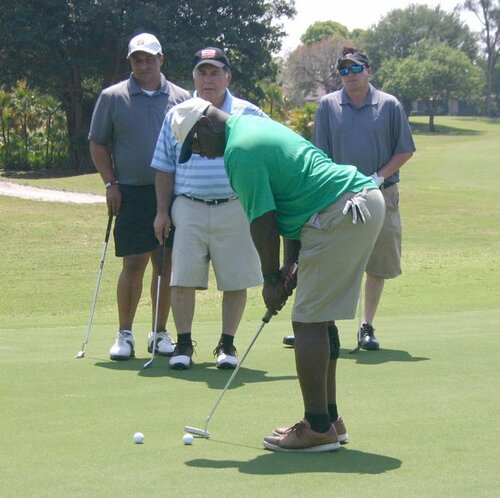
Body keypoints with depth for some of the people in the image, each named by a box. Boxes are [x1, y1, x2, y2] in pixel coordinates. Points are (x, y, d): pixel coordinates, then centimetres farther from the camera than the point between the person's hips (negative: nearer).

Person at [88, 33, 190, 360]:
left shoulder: (182, 99, 7)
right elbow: (98, 144, 7)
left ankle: (160, 332, 15)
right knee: (134, 265, -5)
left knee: (166, 265, 5)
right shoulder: (112, 97, 3)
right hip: (131, 194, -2)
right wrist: (110, 183, -3)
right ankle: (125, 334, 5)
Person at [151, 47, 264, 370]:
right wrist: (162, 210, 7)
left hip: (235, 208, -1)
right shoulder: (177, 116, 10)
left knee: (236, 280, 2)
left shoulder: (249, 114, 6)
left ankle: (227, 344, 14)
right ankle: (184, 344, 9)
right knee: (183, 279, -2)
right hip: (189, 209, 1)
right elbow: (165, 168, 13)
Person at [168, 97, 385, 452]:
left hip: (341, 215, -11)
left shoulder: (239, 150, -11)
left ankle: (318, 428, -4)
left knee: (309, 322, -6)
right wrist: (290, 265, 17)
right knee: (319, 319, 15)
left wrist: (272, 279, 1)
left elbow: (263, 223, -11)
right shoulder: (253, 126, 20)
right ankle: (328, 418, 19)